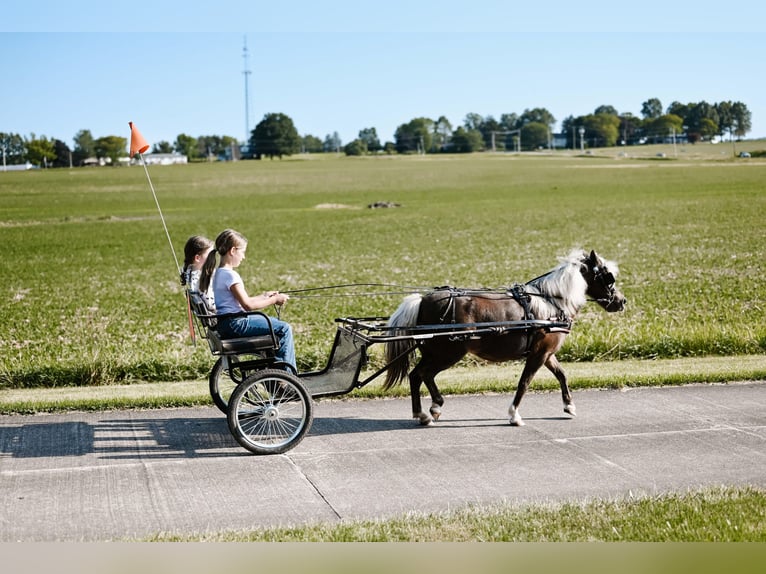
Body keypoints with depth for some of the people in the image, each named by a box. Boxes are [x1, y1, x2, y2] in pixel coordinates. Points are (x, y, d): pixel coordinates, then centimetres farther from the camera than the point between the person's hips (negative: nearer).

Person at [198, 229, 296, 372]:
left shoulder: (217, 273, 13)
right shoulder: (230, 275, -18)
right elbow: (248, 305, -20)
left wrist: (264, 296, 17)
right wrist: (274, 300, -10)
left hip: (224, 324, 11)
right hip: (235, 324, -11)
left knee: (274, 323, 26)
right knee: (284, 329, -9)